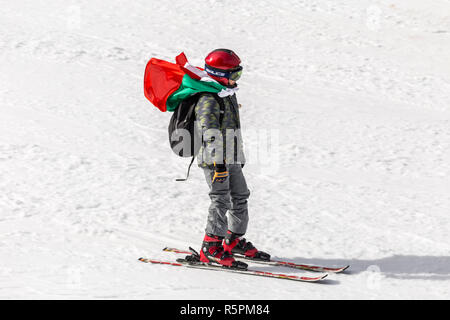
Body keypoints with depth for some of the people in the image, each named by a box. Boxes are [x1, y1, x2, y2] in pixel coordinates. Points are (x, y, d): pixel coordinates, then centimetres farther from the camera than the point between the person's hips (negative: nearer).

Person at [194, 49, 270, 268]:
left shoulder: (228, 95, 15)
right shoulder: (209, 100, -17)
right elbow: (210, 133, -25)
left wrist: (238, 156, 29)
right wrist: (218, 162, -30)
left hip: (232, 159, 10)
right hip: (214, 159, -10)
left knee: (240, 197, 15)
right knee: (221, 201, -13)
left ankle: (235, 241, 28)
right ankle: (210, 249, -10)